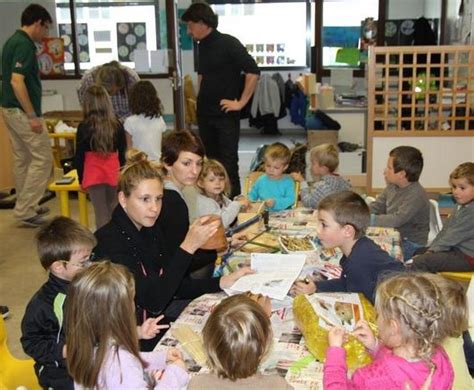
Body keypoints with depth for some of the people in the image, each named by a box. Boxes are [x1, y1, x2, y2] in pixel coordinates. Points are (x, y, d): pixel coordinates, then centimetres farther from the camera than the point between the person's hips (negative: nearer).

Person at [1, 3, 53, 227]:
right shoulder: (24, 44, -17)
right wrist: (32, 116, -23)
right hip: (22, 112, -10)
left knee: (22, 159, 15)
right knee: (43, 158, -4)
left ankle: (26, 207, 24)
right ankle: (25, 210, -1)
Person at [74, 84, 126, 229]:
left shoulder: (84, 127, -5)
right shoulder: (117, 125, 0)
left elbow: (79, 156, -1)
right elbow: (122, 153, 6)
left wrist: (80, 178, 9)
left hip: (93, 174, -2)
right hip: (114, 172, 2)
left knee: (101, 212, 1)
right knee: (112, 210, 16)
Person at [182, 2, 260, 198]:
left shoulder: (229, 44, -11)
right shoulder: (202, 46, 10)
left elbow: (253, 71, -17)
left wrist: (241, 102, -16)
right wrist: (202, 97, 16)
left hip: (225, 114, -7)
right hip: (205, 113, 7)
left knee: (228, 163, -5)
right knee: (209, 161, 13)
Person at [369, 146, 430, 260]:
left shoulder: (416, 195, -22)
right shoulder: (392, 186, 4)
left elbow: (397, 220, -30)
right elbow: (376, 206, 11)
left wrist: (369, 219, -31)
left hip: (411, 244, -8)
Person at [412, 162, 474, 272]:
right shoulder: (461, 207, 11)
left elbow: (453, 237, -21)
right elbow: (445, 230, 11)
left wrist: (433, 251, -14)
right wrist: (431, 250, 2)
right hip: (456, 249, 11)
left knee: (420, 261, -21)